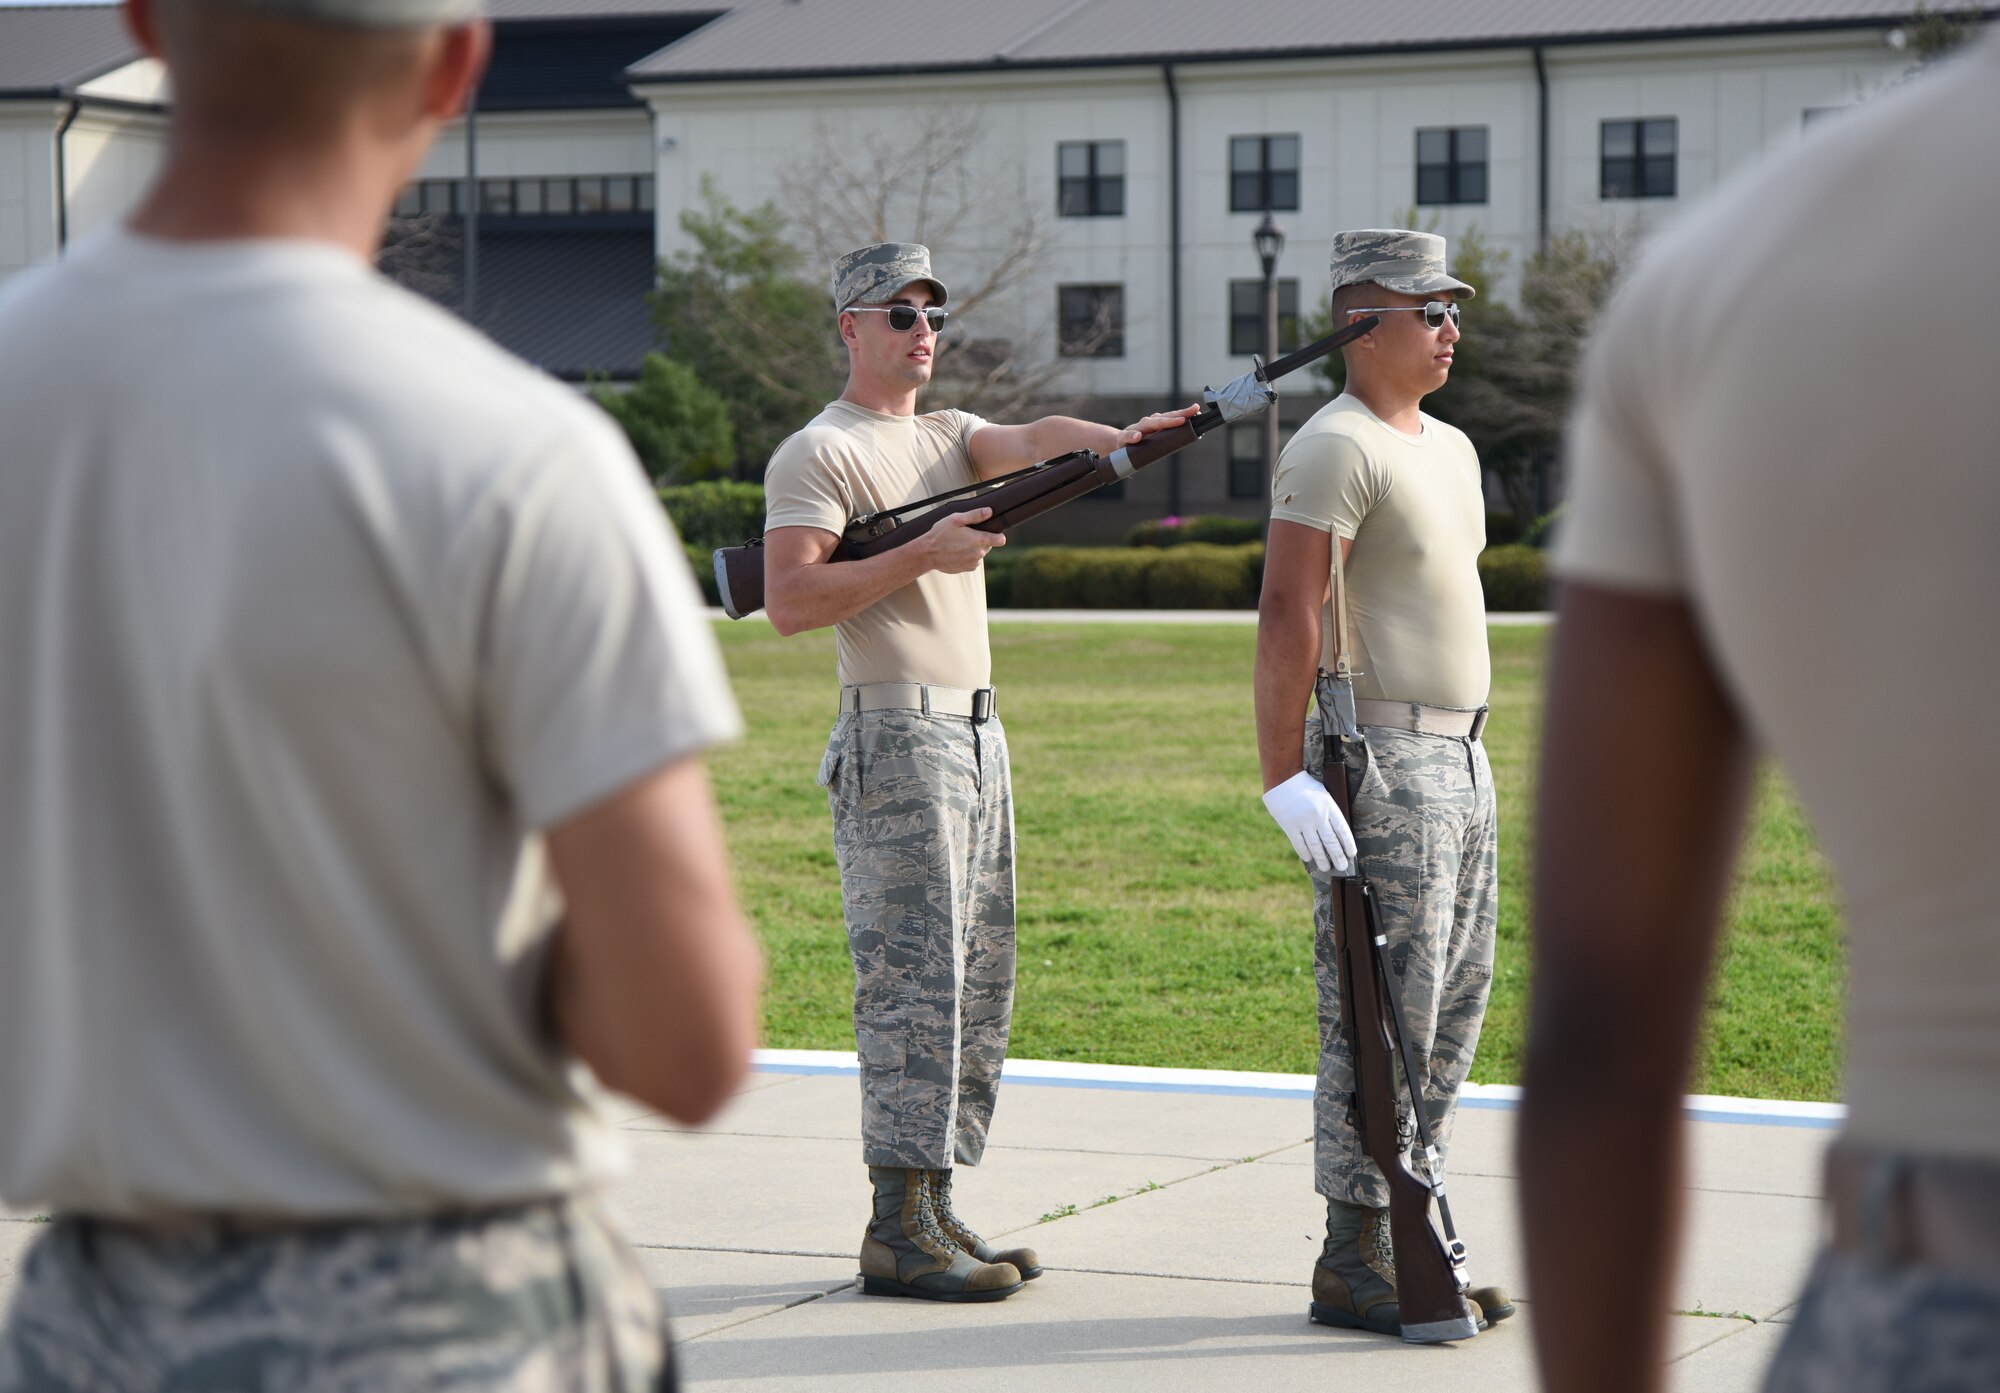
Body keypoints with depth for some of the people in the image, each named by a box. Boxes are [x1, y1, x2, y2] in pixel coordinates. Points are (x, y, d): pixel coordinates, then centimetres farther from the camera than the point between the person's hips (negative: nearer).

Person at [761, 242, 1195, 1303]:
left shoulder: (948, 437, 19)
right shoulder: (819, 453, -4)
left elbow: (1033, 441, -2)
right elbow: (789, 601, -15)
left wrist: (1124, 437, -22)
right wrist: (921, 555, -19)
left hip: (977, 734, 9)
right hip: (897, 737, -9)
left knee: (978, 987, 8)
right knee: (915, 981, -11)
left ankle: (934, 1208, 13)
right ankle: (897, 1234, -10)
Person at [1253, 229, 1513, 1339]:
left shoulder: (1449, 448, 18)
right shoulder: (1335, 448, -12)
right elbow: (1285, 616, -20)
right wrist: (1284, 780, -26)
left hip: (1460, 758, 10)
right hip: (1378, 766, -10)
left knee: (1452, 1009, 11)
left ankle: (1411, 1248, 18)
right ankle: (1353, 1267, -2)